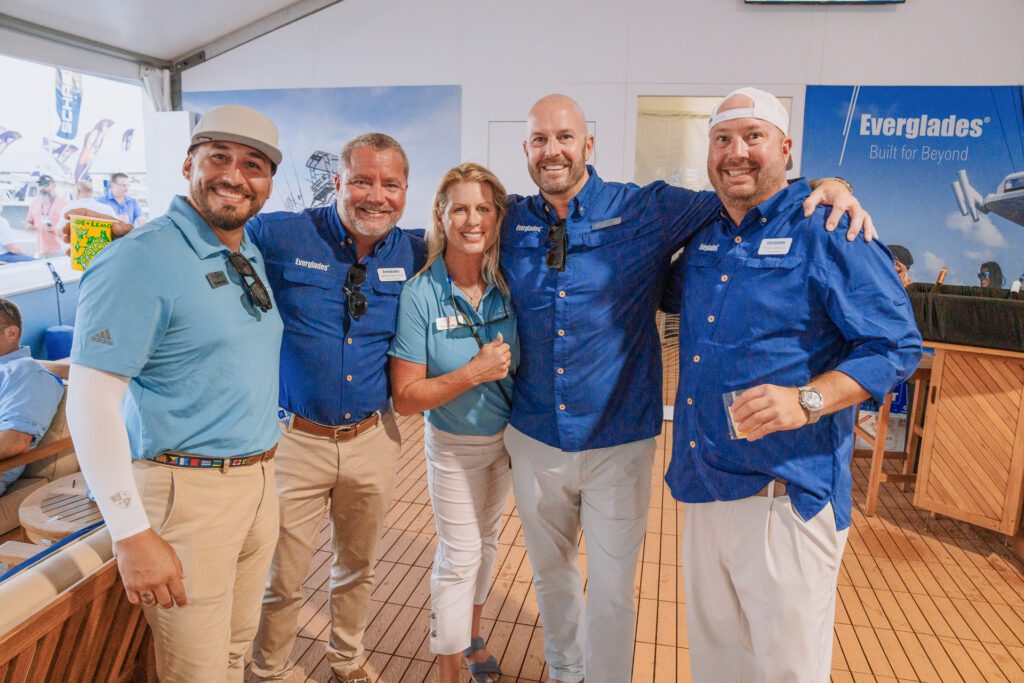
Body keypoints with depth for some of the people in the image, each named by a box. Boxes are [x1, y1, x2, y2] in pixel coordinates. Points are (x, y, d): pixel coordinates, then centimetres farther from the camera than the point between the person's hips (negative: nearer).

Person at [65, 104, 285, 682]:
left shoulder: (253, 257, 10)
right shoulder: (141, 258, -15)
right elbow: (91, 400, -19)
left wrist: (265, 470, 14)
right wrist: (133, 535, -21)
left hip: (259, 481, 7)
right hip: (188, 492, -7)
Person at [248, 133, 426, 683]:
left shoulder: (414, 255, -1)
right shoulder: (279, 236, -11)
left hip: (373, 438, 3)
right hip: (294, 438, -3)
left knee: (357, 566, 23)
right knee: (282, 579, 11)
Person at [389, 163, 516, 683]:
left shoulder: (508, 286, -11)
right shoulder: (420, 295, -22)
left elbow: (522, 363, 4)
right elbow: (405, 398, -22)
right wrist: (474, 373, -30)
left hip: (507, 438, 5)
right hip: (454, 445, -4)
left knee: (486, 542, 22)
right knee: (459, 555, 6)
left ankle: (472, 636, 47)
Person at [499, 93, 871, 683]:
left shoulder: (647, 210, -9)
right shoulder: (512, 223, 0)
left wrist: (827, 187, -19)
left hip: (618, 442, -3)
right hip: (534, 440, 3)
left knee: (612, 590, 12)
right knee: (550, 574, 23)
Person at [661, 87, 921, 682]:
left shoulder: (829, 228, -9)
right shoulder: (704, 238, 12)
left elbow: (897, 345, -11)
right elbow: (670, 295, 33)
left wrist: (806, 400, -25)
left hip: (788, 491, -6)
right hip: (705, 484, 7)